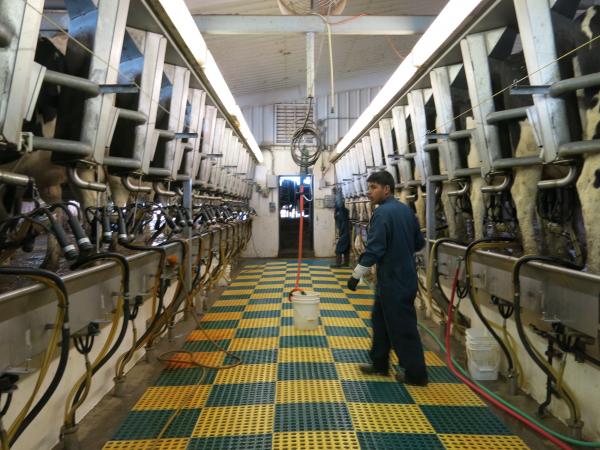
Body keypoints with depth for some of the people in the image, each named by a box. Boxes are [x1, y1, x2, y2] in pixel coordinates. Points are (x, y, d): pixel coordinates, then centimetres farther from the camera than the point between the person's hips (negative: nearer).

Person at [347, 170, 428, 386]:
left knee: (402, 327, 3)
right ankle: (379, 364, 30)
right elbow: (419, 243, 16)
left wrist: (356, 275, -17)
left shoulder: (382, 213, -19)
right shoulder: (406, 210, 8)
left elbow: (374, 249, -25)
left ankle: (416, 374, 17)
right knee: (380, 320, 19)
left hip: (393, 280, -9)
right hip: (404, 276, 9)